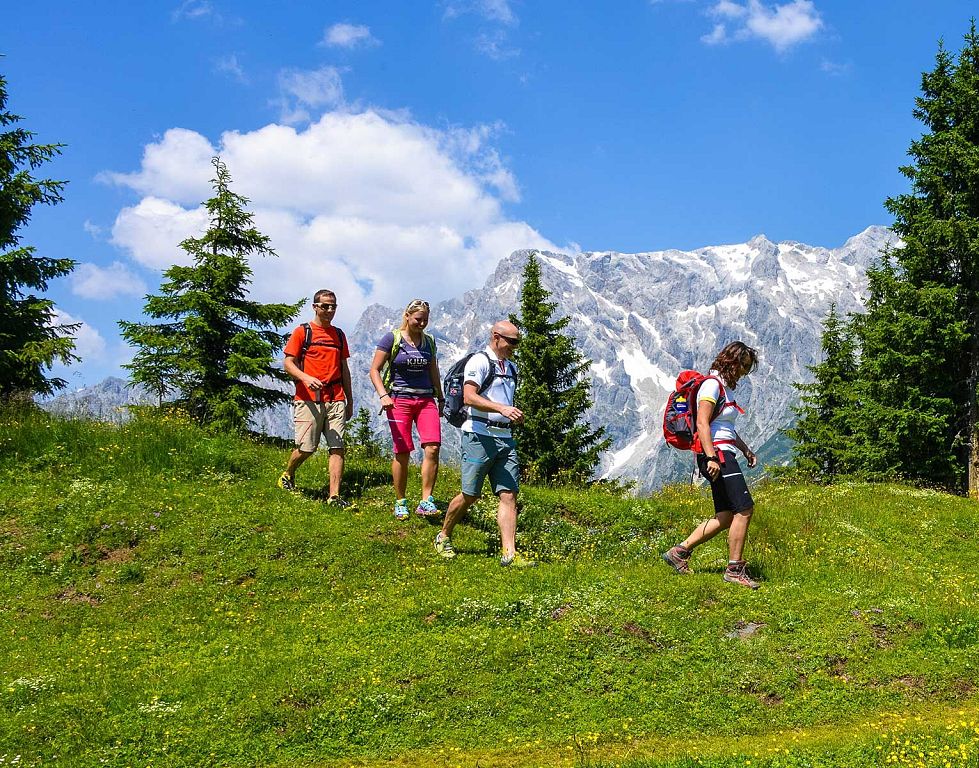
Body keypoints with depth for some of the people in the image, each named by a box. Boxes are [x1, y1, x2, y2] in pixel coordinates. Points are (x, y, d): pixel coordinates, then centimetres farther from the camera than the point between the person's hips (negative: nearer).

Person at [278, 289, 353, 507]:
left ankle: (334, 496, -5)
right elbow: (288, 363, -2)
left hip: (336, 400, 4)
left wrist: (349, 400, 20)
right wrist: (306, 378, -22)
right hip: (309, 400, -4)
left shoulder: (339, 334, 18)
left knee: (337, 448, -5)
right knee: (306, 448, -2)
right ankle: (287, 475, 27)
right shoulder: (302, 332, 3)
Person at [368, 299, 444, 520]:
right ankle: (400, 503, 10)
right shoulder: (392, 338, -1)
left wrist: (441, 398, 24)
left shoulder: (429, 341, 12)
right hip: (399, 400, -4)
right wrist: (383, 395, -16)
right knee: (402, 453, -4)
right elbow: (374, 370, -3)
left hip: (426, 400, 4)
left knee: (433, 448, -13)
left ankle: (426, 501, -10)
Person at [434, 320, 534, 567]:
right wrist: (502, 408, -30)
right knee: (469, 496, -1)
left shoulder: (511, 368, 19)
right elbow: (469, 397, -20)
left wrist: (515, 416, 14)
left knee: (508, 495, -3)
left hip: (504, 438, 7)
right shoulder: (479, 361, -7)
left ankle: (510, 554, -7)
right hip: (480, 435, -7)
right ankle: (443, 537, 21)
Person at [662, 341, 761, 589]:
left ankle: (679, 551, 12)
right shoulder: (712, 384, -10)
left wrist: (746, 450, 21)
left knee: (726, 517, 8)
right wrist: (711, 457, -26)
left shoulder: (725, 387, 20)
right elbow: (702, 424, -19)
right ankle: (734, 569, -5)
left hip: (724, 455, 10)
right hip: (716, 455, -10)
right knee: (744, 509, -11)